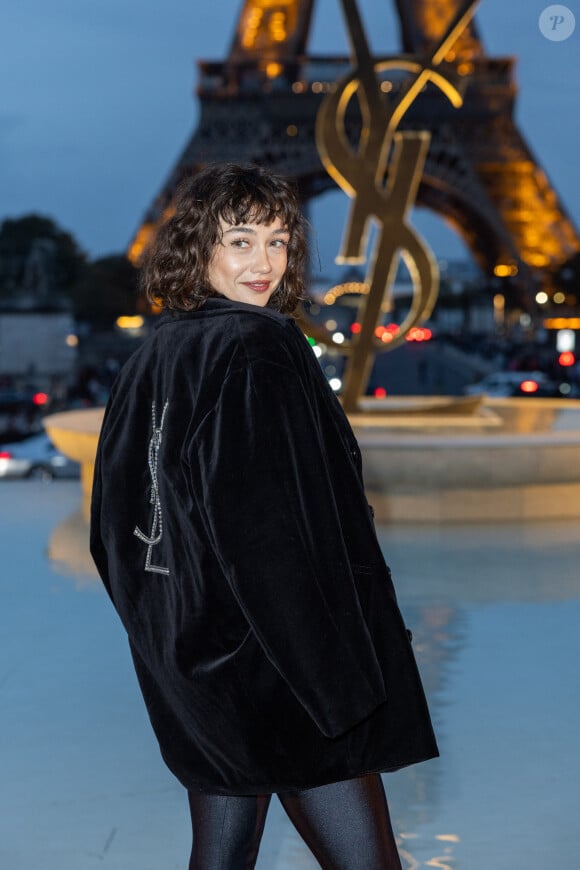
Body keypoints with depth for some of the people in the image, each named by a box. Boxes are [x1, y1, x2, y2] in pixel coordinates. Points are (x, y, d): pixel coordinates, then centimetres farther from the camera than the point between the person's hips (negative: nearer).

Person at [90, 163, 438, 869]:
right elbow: (269, 532, -23)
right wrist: (342, 684, -20)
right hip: (274, 669, -9)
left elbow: (113, 523, 15)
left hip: (187, 667, 9)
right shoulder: (259, 351, -15)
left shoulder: (151, 358, 9)